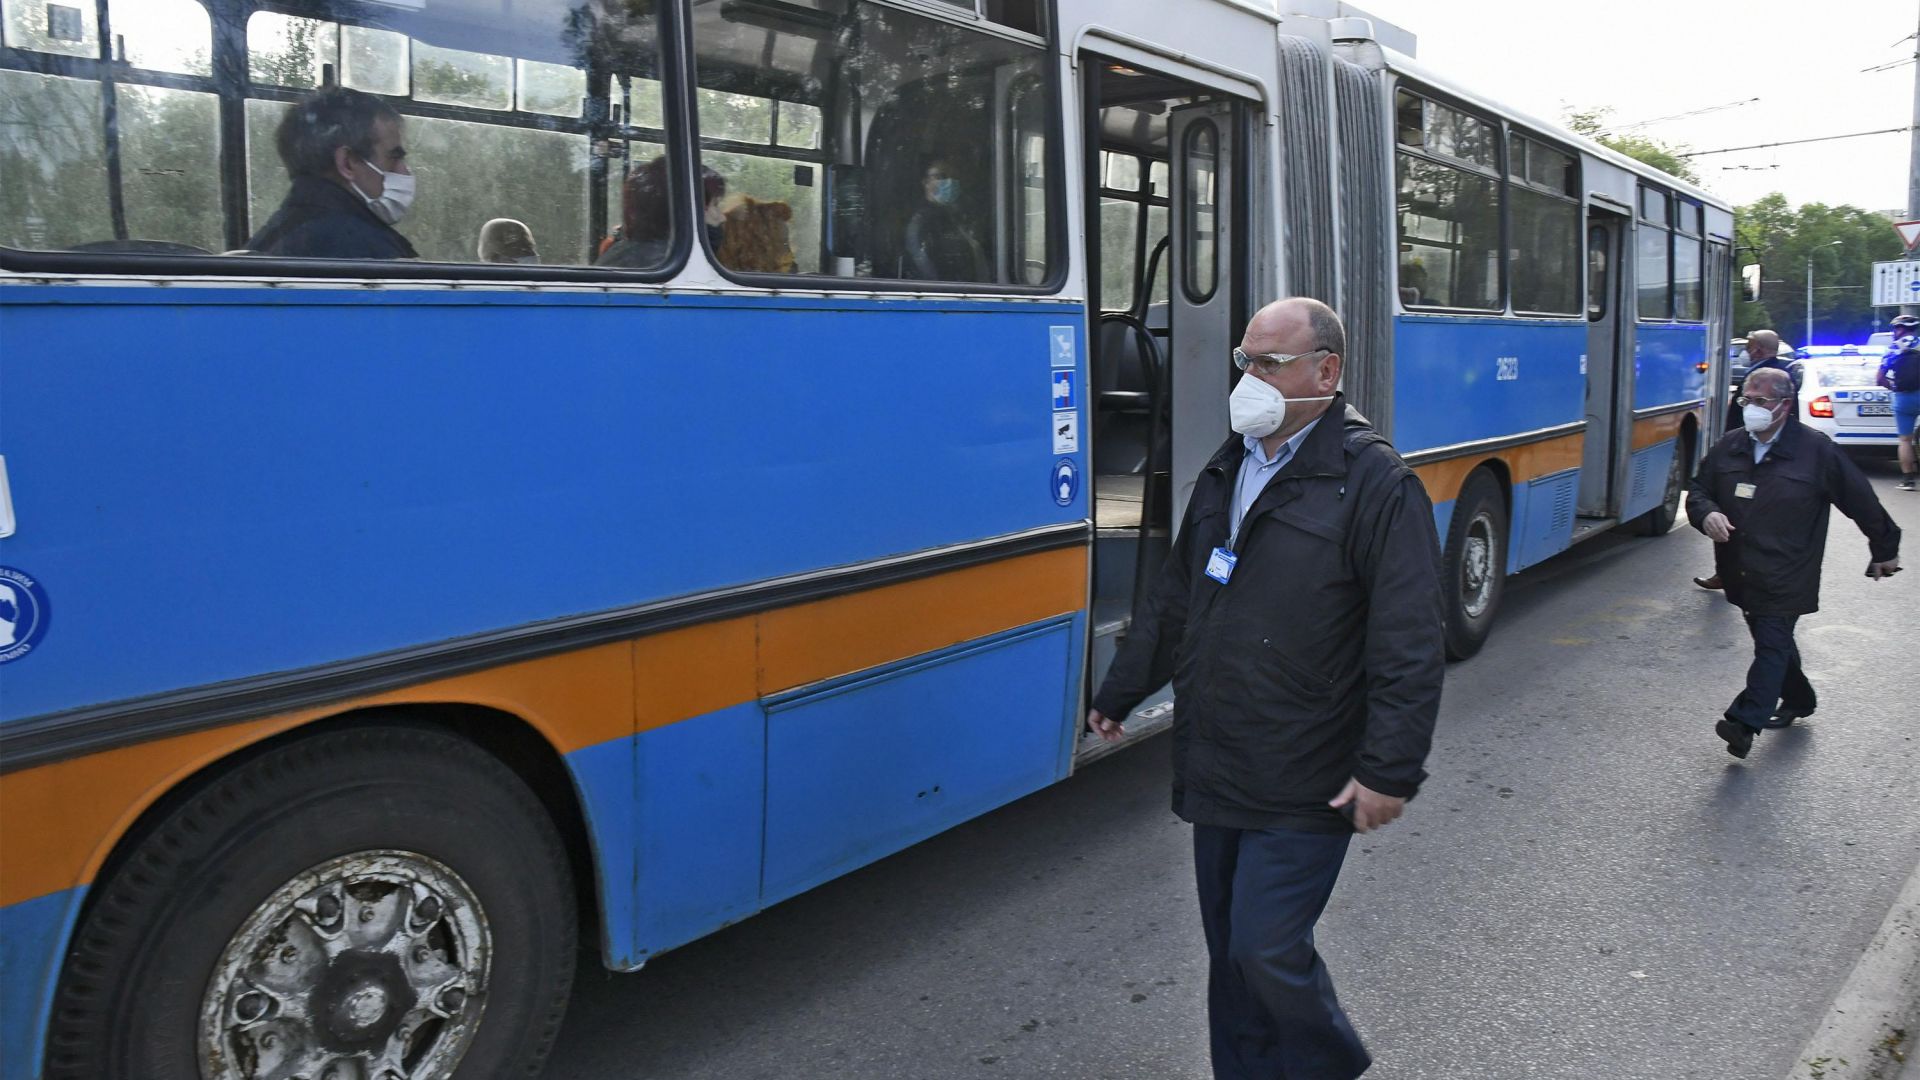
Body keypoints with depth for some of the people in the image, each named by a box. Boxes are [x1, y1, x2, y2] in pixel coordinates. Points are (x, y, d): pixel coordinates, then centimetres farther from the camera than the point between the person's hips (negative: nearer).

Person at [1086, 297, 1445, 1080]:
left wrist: (1390, 772, -20)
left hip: (1304, 785, -7)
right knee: (1230, 955, 15)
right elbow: (1174, 600, 20)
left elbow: (1411, 646, -16)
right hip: (1216, 772, 7)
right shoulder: (1225, 472, 11)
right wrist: (1119, 694, 24)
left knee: (1268, 949, -4)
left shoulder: (1374, 483, -12)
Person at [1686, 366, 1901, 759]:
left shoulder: (1816, 449, -9)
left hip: (1786, 575, -6)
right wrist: (1706, 514, -12)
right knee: (1773, 640, 20)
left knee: (1773, 642, -9)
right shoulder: (1730, 447, 3)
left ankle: (1746, 720, -14)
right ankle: (1798, 699, 39)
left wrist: (1884, 549, 9)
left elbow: (1860, 499, 0)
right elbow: (1698, 488, 12)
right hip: (1742, 571, 6)